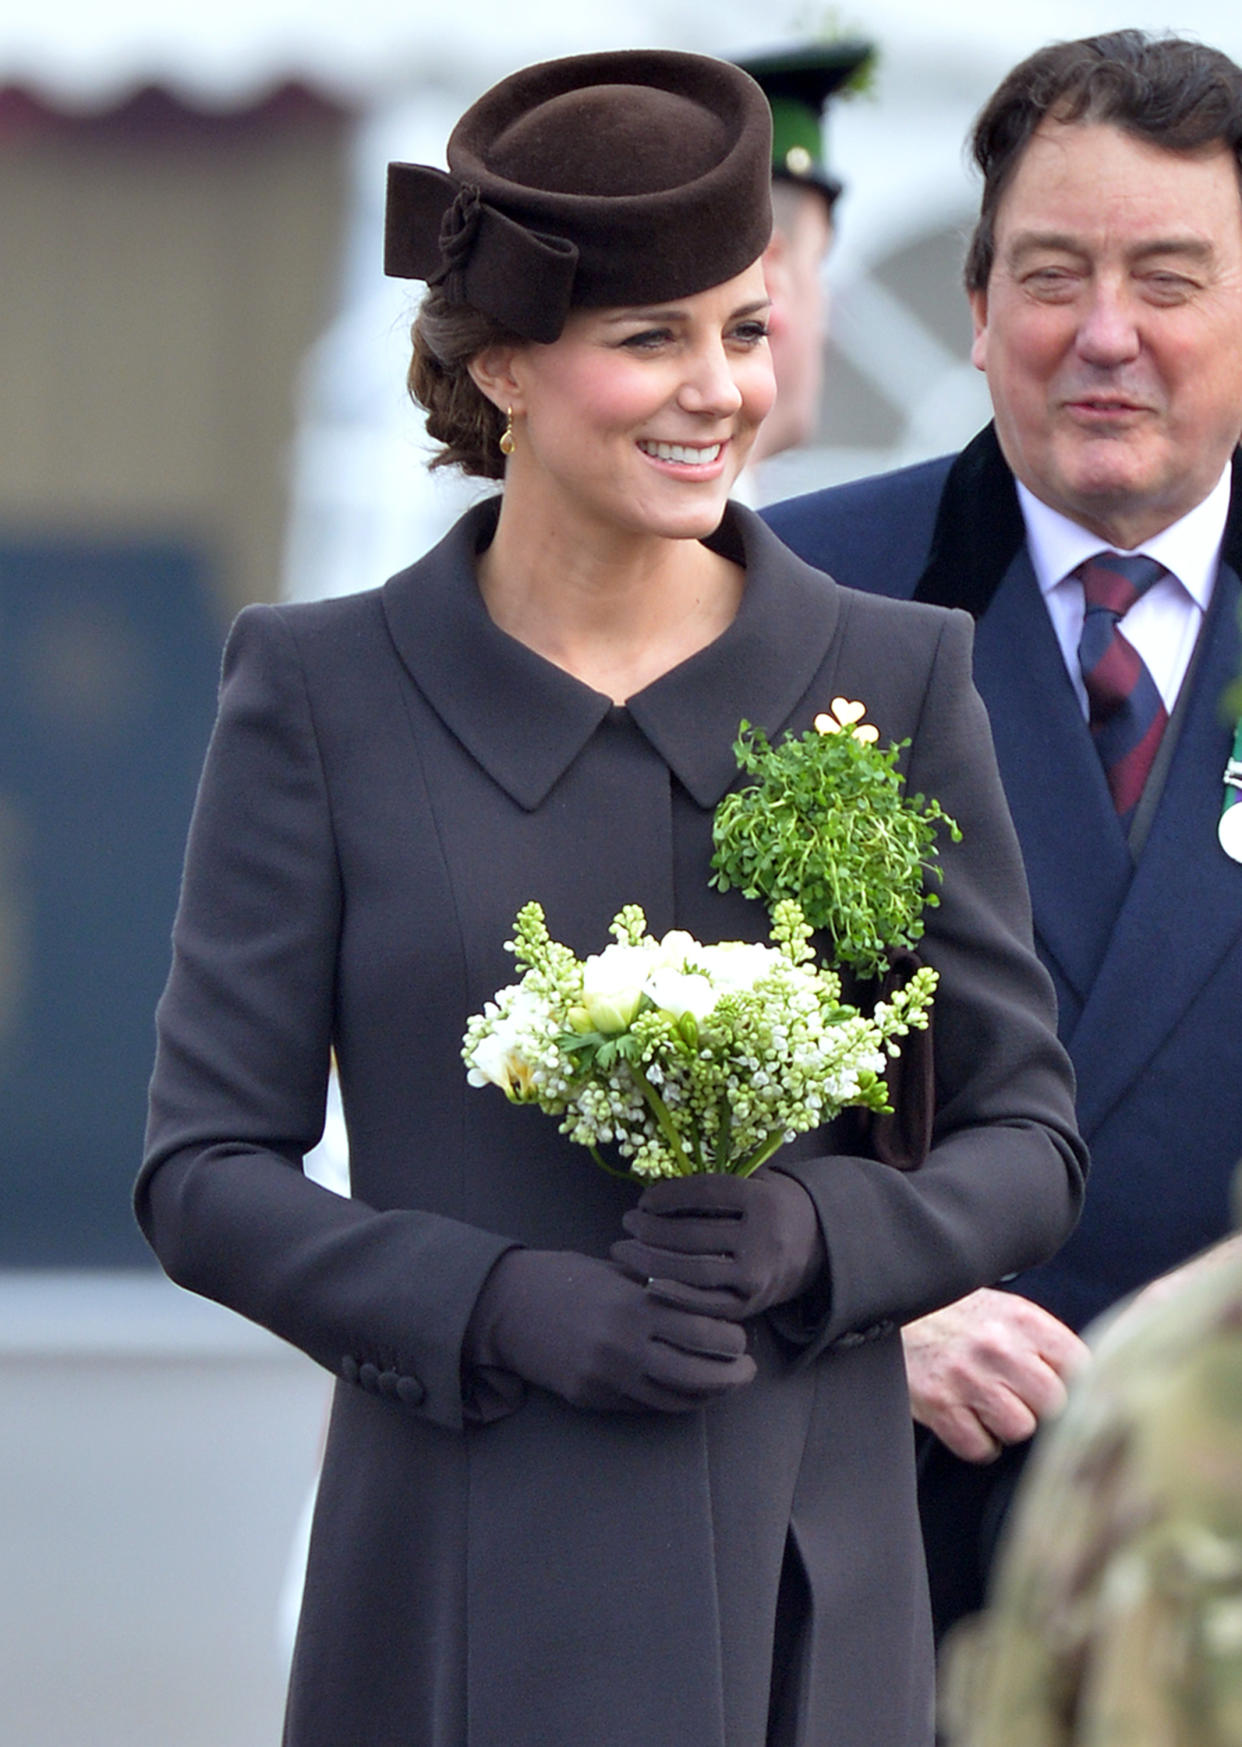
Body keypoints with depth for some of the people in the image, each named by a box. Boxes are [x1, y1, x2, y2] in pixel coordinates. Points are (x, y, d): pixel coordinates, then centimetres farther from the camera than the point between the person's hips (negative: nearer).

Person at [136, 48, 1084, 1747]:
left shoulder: (897, 681, 5)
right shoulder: (325, 696, 2)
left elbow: (1029, 1139, 9)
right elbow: (206, 1173, 2)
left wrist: (821, 1233, -11)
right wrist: (503, 1304, -13)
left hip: (808, 1591, 1)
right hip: (468, 1601, -1)